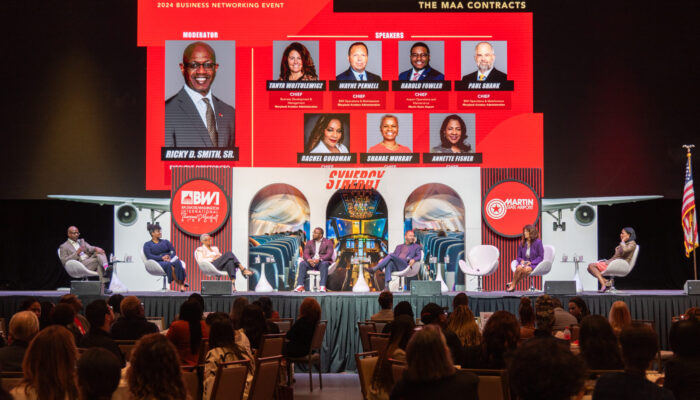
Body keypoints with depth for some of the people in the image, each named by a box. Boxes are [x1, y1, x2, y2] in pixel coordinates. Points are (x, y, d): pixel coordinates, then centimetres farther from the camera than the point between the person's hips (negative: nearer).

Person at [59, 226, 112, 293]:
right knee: (99, 260, -29)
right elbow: (64, 262, -1)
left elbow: (89, 248, 10)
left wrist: (96, 248, -15)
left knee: (100, 253, -24)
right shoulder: (64, 246, 11)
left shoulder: (82, 241, 29)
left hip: (90, 261, 5)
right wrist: (77, 253, -12)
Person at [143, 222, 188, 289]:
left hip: (170, 260, 3)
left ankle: (182, 284, -32)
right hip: (158, 262, -3)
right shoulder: (147, 245, 11)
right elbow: (149, 256, -5)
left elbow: (173, 251, 9)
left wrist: (169, 257, -14)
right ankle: (179, 283, -30)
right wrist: (162, 258, -16)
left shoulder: (165, 242, 22)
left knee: (177, 262, -34)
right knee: (169, 265, -38)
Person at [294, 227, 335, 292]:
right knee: (302, 264, -26)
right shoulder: (309, 243, 14)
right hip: (311, 262, 3)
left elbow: (329, 254, -11)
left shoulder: (328, 242, 2)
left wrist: (319, 259, -27)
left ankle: (322, 286, -46)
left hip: (323, 261, -3)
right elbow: (306, 254, 3)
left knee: (324, 264, -38)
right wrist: (309, 260, -22)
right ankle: (300, 286, -34)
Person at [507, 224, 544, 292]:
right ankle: (512, 285, -23)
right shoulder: (522, 243, 10)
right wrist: (521, 260, -7)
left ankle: (513, 284, -22)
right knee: (519, 268, -34)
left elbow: (541, 257, -4)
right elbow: (519, 256, 17)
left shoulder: (538, 242, -4)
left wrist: (531, 262, -16)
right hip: (523, 263, 3)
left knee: (526, 269, -37)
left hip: (534, 264, -3)